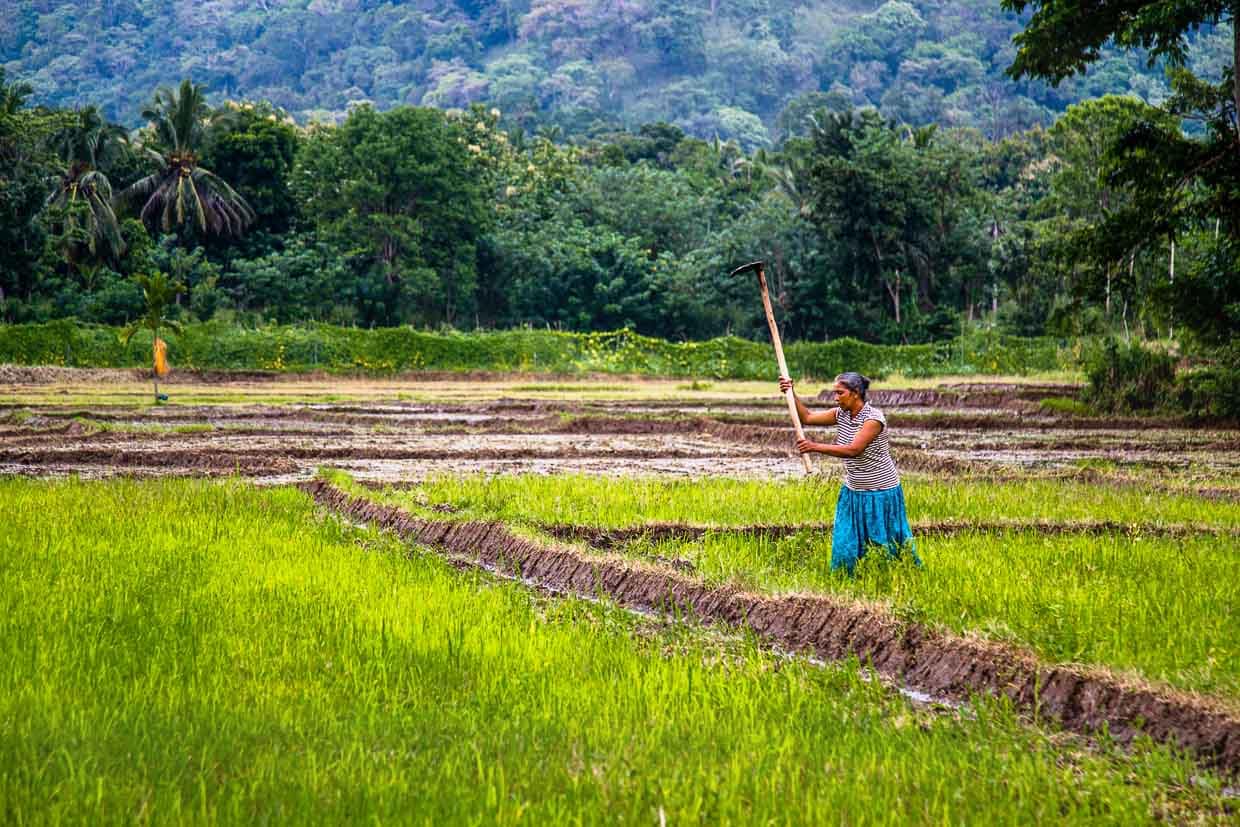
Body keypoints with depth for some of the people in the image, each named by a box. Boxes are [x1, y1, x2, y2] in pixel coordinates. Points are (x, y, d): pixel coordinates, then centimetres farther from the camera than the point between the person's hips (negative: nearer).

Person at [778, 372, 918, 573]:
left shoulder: (874, 418, -23)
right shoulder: (841, 414, -1)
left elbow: (853, 450, -32)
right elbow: (807, 417, 2)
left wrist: (815, 447, -36)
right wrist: (792, 394, -12)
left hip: (880, 492, -6)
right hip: (853, 491, 7)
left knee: (885, 543, 7)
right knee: (846, 541, 7)